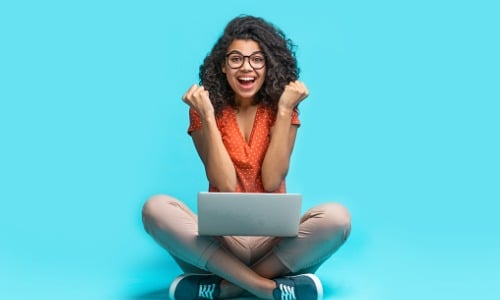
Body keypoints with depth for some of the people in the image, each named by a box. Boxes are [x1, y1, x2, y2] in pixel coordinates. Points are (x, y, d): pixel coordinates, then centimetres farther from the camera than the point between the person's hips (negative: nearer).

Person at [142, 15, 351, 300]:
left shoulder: (281, 110, 2)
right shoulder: (207, 110, 0)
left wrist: (284, 110, -13)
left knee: (337, 216, -28)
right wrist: (207, 116, -16)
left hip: (273, 238, 0)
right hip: (219, 238, 0)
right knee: (156, 207, -27)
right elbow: (226, 185, -11)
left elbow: (272, 183, -11)